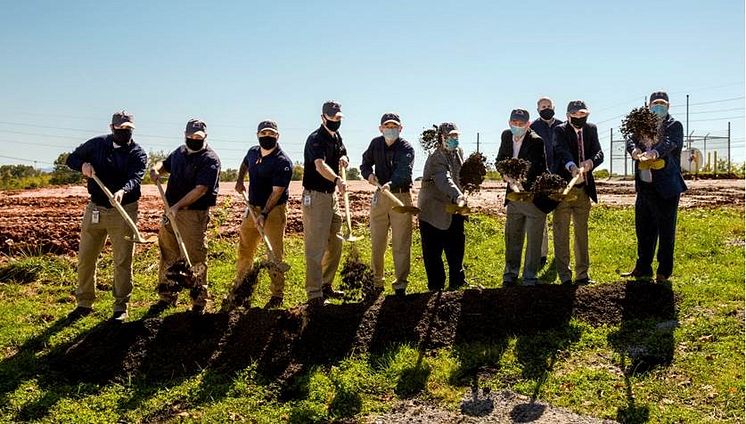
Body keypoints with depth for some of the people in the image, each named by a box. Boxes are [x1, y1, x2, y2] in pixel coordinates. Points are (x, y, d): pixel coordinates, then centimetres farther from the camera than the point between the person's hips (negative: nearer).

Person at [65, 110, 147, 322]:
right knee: (85, 259, 9)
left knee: (123, 262, 1)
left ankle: (121, 307, 12)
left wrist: (122, 191, -46)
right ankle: (84, 303, 24)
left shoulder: (138, 153, -6)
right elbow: (71, 158, 14)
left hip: (124, 211, -4)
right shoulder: (97, 144, 4)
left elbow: (135, 179, -23)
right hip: (95, 209, 4)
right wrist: (82, 165, -11)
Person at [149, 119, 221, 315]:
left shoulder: (210, 159, -12)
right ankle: (167, 296, 27)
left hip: (195, 213, -7)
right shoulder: (180, 152, 12)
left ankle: (199, 302, 9)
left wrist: (177, 206, -27)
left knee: (195, 258, -3)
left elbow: (201, 189, -21)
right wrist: (156, 168, 5)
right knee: (168, 254, 13)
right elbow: (165, 163, 30)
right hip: (171, 210, 7)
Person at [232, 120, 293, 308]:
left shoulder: (283, 162, -17)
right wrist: (240, 180, 13)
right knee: (244, 249, 16)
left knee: (274, 253, -7)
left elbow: (277, 192, -21)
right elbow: (244, 164, 31)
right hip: (253, 208, 7)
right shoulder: (253, 152, 5)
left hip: (274, 210, -7)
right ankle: (239, 285, 32)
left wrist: (264, 214, -28)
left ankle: (277, 294, 2)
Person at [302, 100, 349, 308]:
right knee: (316, 247, -9)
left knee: (335, 244, 15)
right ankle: (314, 294, -6)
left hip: (332, 195, 9)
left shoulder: (336, 136, 10)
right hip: (315, 196, -9)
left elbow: (342, 154, 25)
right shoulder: (316, 139, -18)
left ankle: (326, 285, 27)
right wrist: (337, 180, -52)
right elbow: (320, 165, -34)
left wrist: (343, 159, -1)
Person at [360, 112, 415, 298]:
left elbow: (404, 172, -28)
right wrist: (368, 174, -5)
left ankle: (400, 285, 6)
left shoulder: (406, 148, -10)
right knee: (377, 243, 8)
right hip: (379, 196, 4)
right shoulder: (376, 144, 5)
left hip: (401, 196, -4)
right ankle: (377, 282, 22)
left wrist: (391, 183, -48)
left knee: (401, 243, -3)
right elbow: (365, 163, 19)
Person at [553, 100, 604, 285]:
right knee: (561, 233, -2)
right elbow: (563, 151, -25)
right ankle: (565, 276, 3)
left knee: (582, 232, 13)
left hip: (583, 189, 5)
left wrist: (590, 162, -25)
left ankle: (582, 274, 22)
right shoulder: (560, 130, -6)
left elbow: (599, 153, -3)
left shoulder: (591, 129, 8)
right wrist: (573, 167, -44)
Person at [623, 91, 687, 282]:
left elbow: (668, 143, -21)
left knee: (666, 231, 2)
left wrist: (654, 152, -43)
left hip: (666, 188, -5)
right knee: (643, 230, 13)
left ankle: (664, 271, 12)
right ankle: (643, 269, 25)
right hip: (644, 186, 5)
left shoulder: (674, 126, -1)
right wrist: (635, 150, -28)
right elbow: (631, 140, -4)